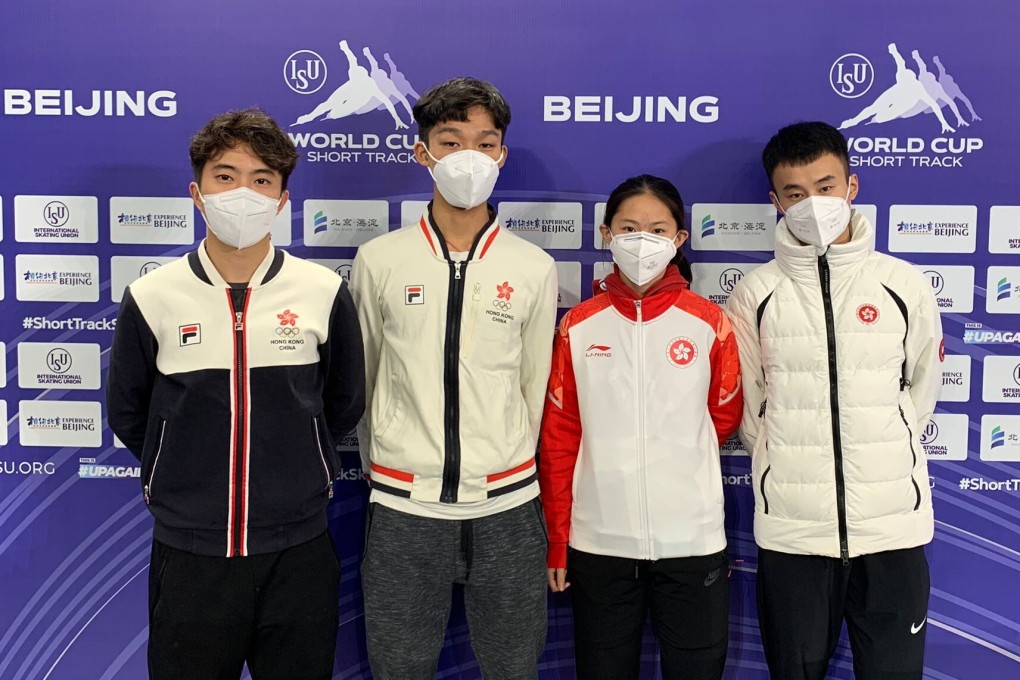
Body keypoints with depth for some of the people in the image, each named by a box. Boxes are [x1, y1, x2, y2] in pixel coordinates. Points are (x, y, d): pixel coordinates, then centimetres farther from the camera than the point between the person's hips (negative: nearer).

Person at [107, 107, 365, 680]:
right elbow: (126, 413, 8)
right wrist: (186, 480, 9)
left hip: (298, 552, 0)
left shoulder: (324, 293, -4)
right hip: (188, 553, 0)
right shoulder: (152, 298, -5)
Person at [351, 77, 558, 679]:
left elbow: (534, 388, 7)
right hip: (403, 507, 0)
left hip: (507, 507, 1)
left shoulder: (534, 268, 1)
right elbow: (361, 382, 8)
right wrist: (384, 473, 12)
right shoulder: (379, 260, 0)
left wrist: (504, 473, 10)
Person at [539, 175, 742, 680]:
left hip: (692, 540, 0)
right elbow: (559, 438, 2)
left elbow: (724, 418, 11)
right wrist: (556, 538, 2)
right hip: (598, 542, 1)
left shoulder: (709, 324, -3)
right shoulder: (578, 326, 0)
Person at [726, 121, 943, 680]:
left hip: (893, 523, 1)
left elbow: (922, 389, 14)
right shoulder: (756, 293, 0)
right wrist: (788, 463, 9)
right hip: (789, 528, 0)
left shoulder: (904, 284, 2)